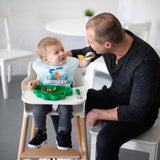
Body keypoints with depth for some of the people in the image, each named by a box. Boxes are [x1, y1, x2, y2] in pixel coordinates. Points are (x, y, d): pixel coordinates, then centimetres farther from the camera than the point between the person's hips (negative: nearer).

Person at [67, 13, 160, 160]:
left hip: (141, 114, -6)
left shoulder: (145, 63, -35)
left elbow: (136, 112, -28)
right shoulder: (112, 37, -15)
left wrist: (97, 114, -19)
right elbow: (85, 54, 8)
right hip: (113, 97, 7)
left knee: (106, 140, -35)